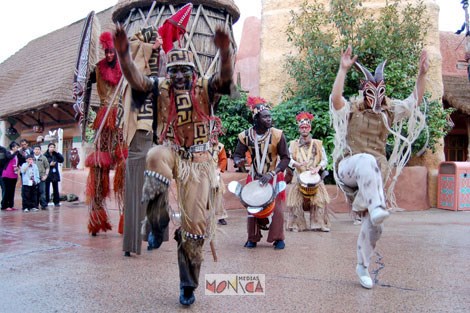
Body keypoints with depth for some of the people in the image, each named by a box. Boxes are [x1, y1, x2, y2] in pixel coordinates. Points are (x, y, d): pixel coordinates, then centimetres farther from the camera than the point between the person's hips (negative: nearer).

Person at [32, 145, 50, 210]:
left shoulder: (43, 158, 3)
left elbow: (47, 167, 5)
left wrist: (46, 175, -4)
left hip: (41, 178, -1)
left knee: (42, 192, -3)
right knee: (34, 192, 7)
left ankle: (44, 205, 1)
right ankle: (35, 205, 15)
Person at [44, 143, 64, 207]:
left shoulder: (56, 155, 7)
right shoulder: (45, 155, -6)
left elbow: (61, 160, -3)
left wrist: (57, 153, -8)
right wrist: (49, 164, -18)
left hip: (55, 174, 3)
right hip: (47, 174, -3)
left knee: (55, 189, 7)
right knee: (46, 189, 0)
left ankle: (56, 202, 14)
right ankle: (46, 202, 8)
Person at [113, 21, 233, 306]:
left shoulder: (204, 87, 1)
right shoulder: (161, 88, 5)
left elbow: (226, 76, -18)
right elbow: (136, 79, -12)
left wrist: (225, 51, -40)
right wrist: (124, 54, -32)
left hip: (198, 160, 0)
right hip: (171, 153, 0)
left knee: (195, 224, -1)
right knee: (156, 157, -39)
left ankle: (188, 286, 16)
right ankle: (158, 225, -24)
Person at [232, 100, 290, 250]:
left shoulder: (277, 135, -15)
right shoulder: (245, 136, -10)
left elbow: (285, 158, -12)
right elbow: (237, 154, -1)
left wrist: (271, 174, -22)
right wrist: (238, 161, -27)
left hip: (274, 177, -2)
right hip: (254, 177, 2)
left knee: (277, 208, -3)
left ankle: (278, 238, 13)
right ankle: (253, 238, 19)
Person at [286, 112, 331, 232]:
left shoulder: (318, 144, 8)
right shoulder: (293, 144, 8)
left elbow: (324, 160, 6)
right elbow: (288, 159, -2)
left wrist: (318, 168, -13)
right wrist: (297, 164, -22)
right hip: (299, 178, 0)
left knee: (319, 201, -7)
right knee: (296, 202, -6)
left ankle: (318, 224, 2)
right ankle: (298, 225, 4)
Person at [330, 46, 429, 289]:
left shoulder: (389, 111, 12)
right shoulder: (351, 110, 0)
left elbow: (415, 100, 5)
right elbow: (335, 97, -21)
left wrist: (422, 74, -7)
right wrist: (343, 69, -29)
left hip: (375, 173, 4)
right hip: (348, 166, -4)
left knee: (374, 225, 0)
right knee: (366, 161, -42)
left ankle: (362, 266, 20)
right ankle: (377, 207, -50)